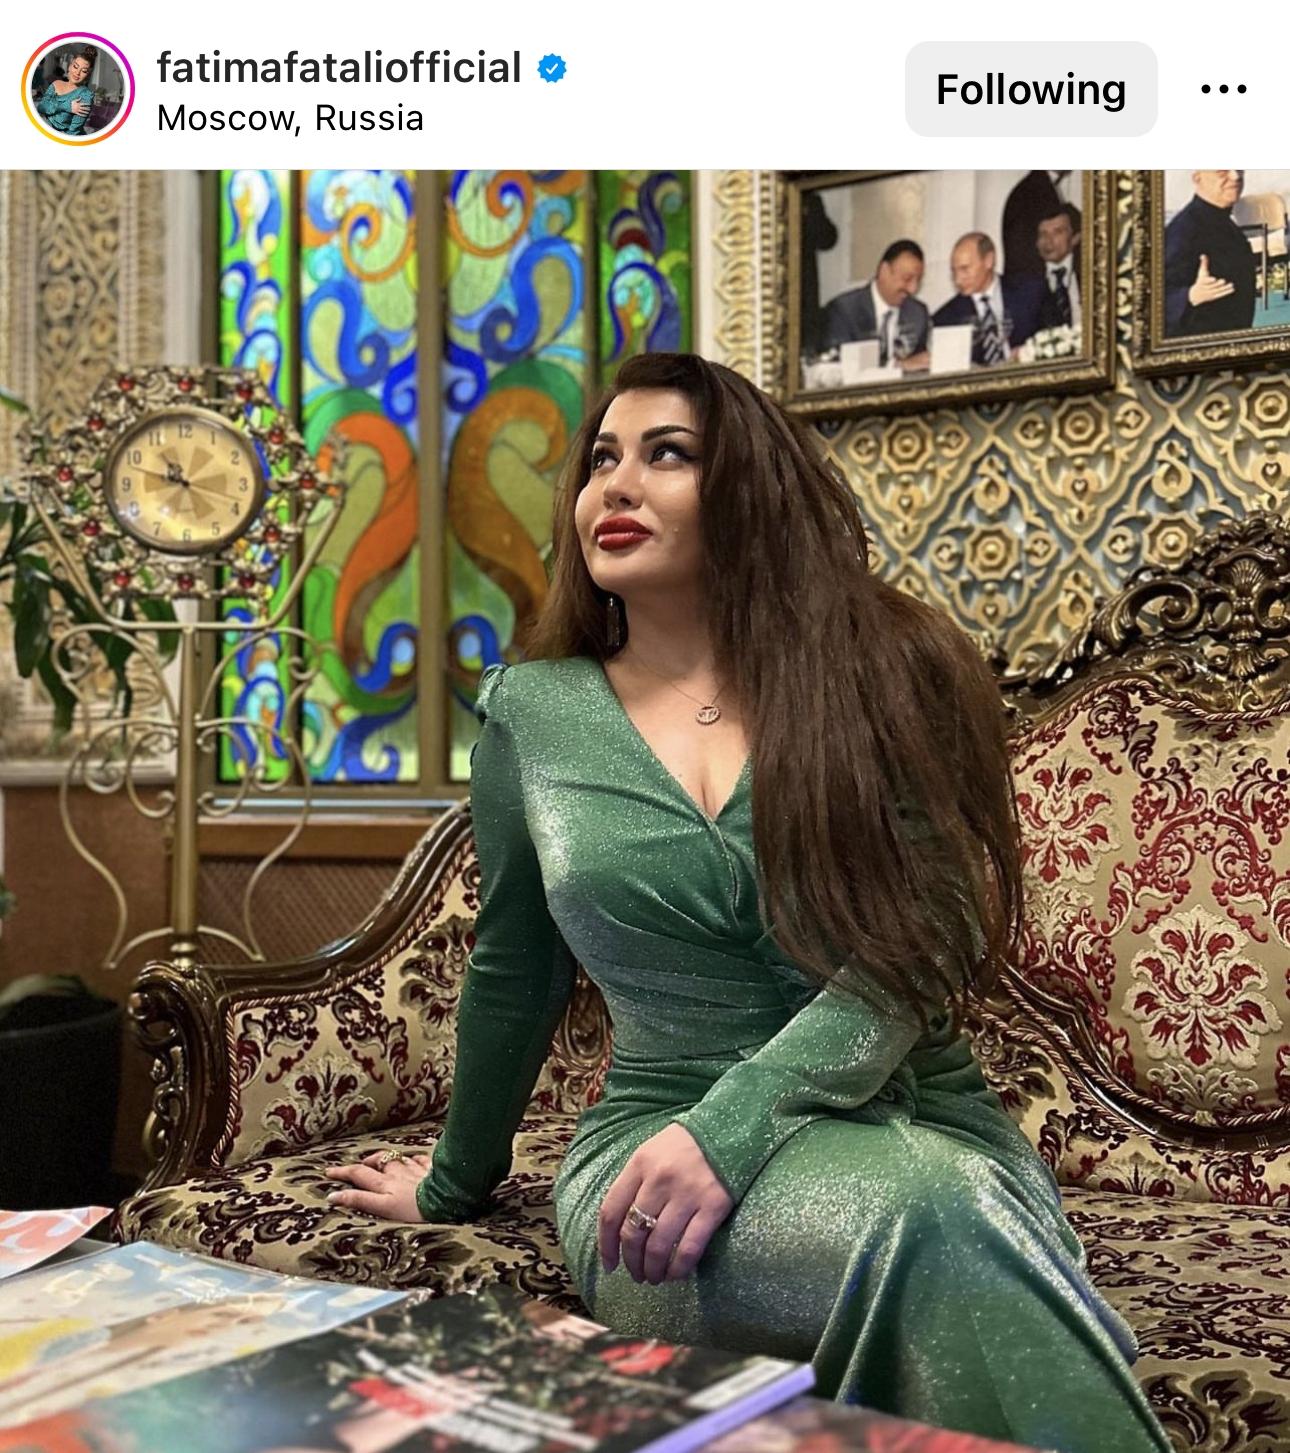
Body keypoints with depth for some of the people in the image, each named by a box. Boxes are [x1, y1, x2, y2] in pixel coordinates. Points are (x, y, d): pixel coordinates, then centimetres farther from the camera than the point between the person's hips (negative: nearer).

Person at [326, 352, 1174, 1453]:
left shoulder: (877, 673, 1)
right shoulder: (534, 709, 7)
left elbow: (926, 940, -10)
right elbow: (512, 971, 17)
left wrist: (729, 1127, -23)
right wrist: (453, 1185, 27)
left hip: (918, 1119, 1)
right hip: (655, 1141, 0)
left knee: (976, 1213, -35)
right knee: (924, 1222, -33)